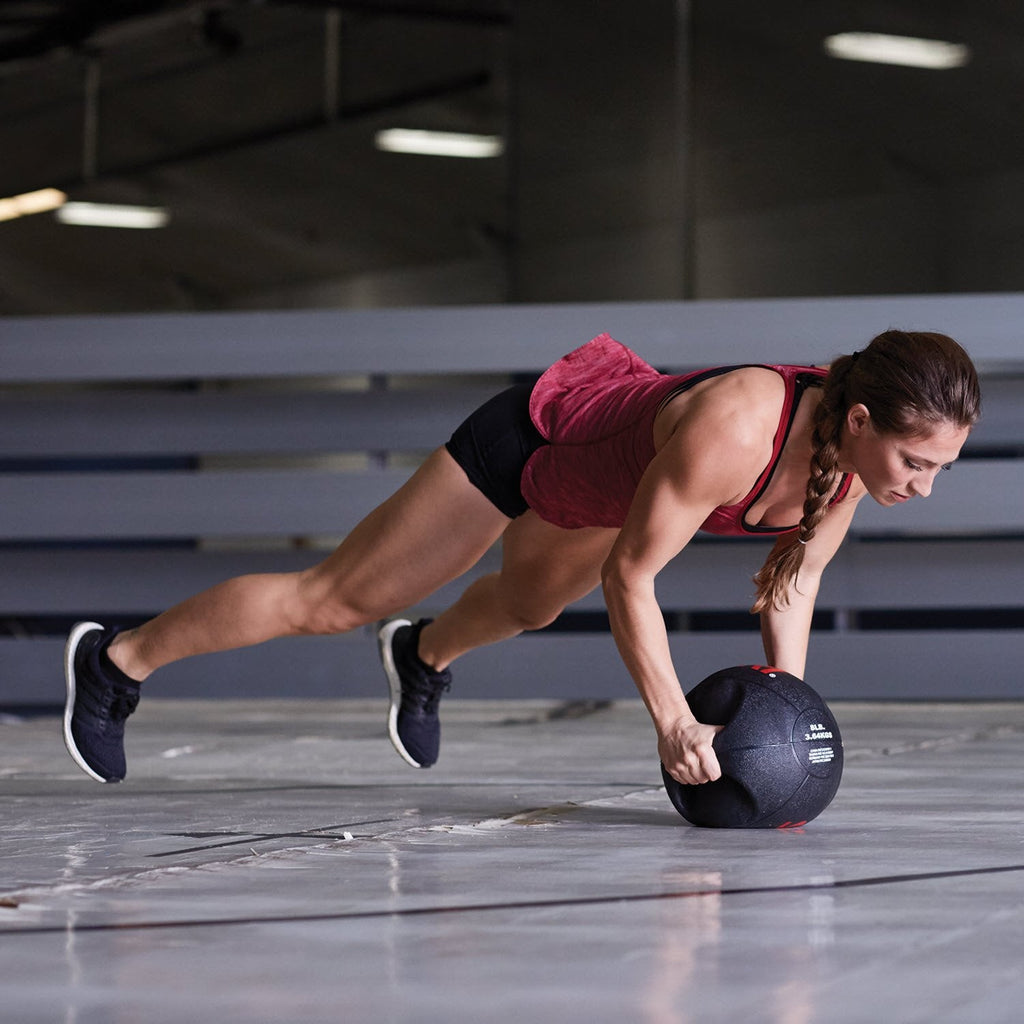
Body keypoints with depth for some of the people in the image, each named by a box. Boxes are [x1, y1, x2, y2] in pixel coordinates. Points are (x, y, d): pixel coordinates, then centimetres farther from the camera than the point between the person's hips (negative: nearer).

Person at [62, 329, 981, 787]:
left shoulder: (853, 458, -22)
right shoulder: (737, 430, -43)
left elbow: (792, 586, -6)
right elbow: (630, 575, -34)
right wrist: (671, 720, -37)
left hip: (609, 433, 7)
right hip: (528, 441, -7)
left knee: (530, 603, 36)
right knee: (333, 599, 4)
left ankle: (423, 657, 68)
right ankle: (116, 658, 21)